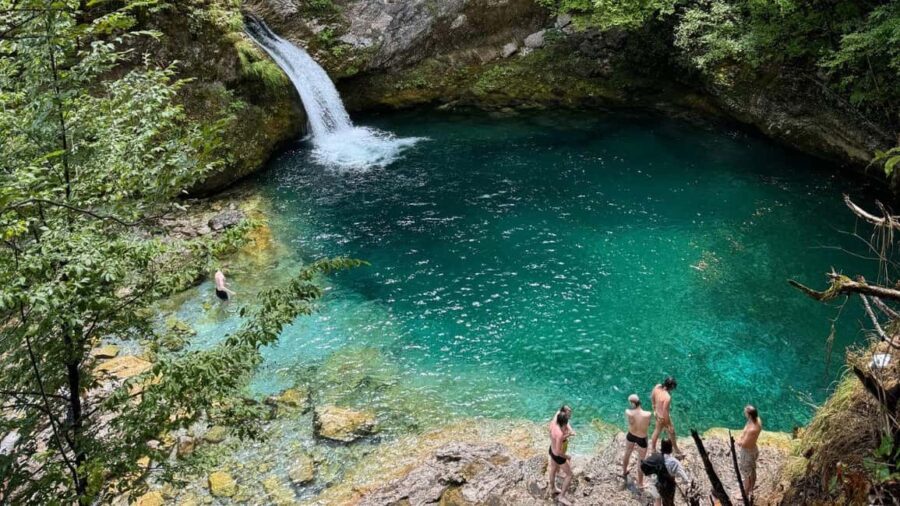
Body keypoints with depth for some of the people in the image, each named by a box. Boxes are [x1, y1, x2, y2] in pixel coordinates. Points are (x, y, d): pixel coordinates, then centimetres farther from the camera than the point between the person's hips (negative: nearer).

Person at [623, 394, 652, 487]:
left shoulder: (628, 412, -27)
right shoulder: (647, 414, -32)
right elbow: (648, 426, -12)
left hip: (631, 436, 3)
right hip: (642, 439, -3)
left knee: (627, 454, 32)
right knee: (641, 461, 19)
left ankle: (624, 472, 57)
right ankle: (640, 483, 36)